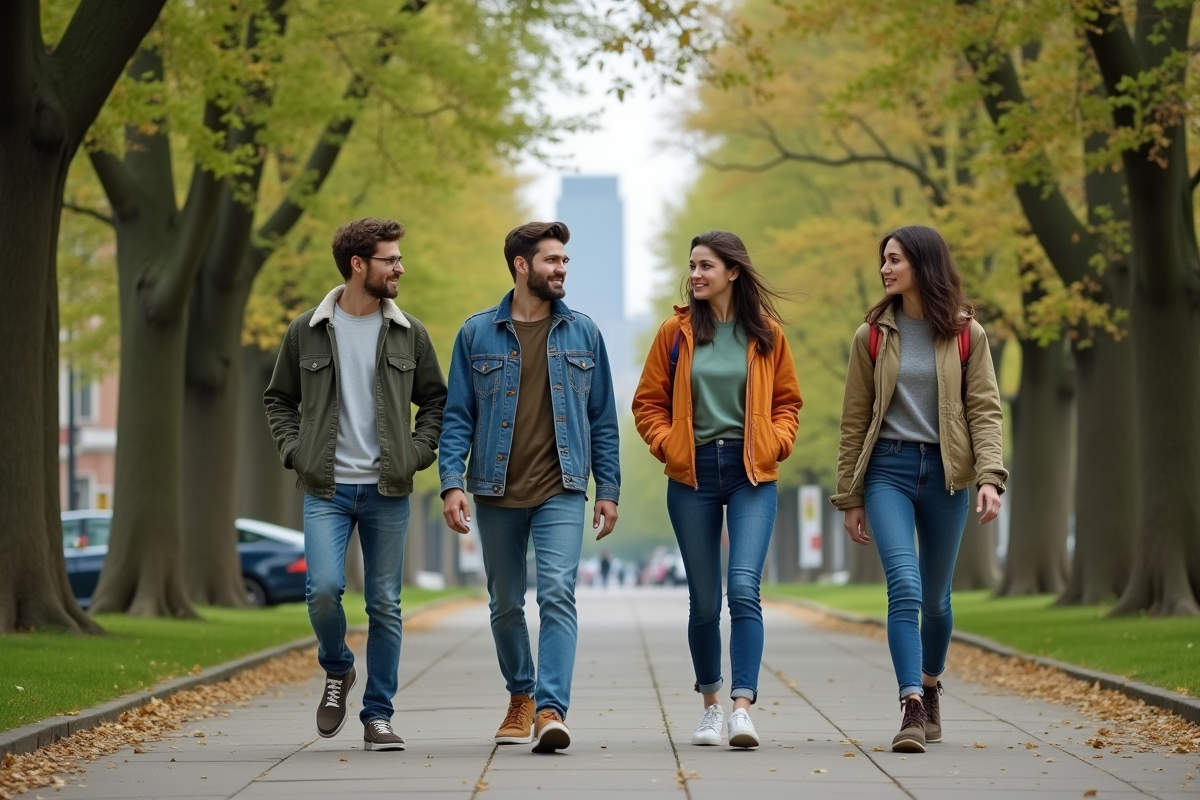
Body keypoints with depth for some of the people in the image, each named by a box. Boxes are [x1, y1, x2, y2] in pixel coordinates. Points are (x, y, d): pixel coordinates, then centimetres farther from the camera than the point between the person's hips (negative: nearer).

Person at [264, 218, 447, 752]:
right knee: (323, 588, -17)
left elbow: (435, 401, 14)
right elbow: (278, 400, 13)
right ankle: (337, 671, 13)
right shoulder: (307, 331, 2)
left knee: (385, 606, 3)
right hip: (327, 490, -1)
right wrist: (295, 452, -1)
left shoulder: (409, 333, 5)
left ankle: (378, 716, 13)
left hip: (387, 492, 1)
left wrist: (417, 453, 0)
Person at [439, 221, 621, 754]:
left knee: (557, 594, -17)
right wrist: (452, 483, -8)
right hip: (497, 490, 1)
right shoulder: (477, 333, 3)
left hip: (560, 491, -1)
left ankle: (551, 709, -22)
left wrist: (608, 489, 4)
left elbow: (602, 418, 9)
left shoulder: (582, 333, 6)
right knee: (506, 603, 11)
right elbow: (457, 415, 3)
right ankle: (521, 696, 32)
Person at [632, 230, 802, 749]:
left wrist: (776, 443, -4)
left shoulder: (767, 333, 3)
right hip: (693, 474, 1)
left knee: (744, 588, -16)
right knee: (704, 600, 6)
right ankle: (710, 705, 23)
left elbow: (787, 401, 13)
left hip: (752, 473, -1)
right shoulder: (676, 332, 3)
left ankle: (743, 708, -20)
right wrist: (667, 445, -6)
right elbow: (648, 403, 9)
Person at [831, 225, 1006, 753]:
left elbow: (984, 411, -1)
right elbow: (854, 419, 7)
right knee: (905, 586, -17)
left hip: (945, 472, 1)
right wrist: (850, 498, 6)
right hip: (888, 469, -1)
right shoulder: (872, 336, 4)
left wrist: (990, 478, -15)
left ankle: (929, 687, 35)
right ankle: (913, 709, -22)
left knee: (936, 596, 11)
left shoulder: (966, 335, 2)